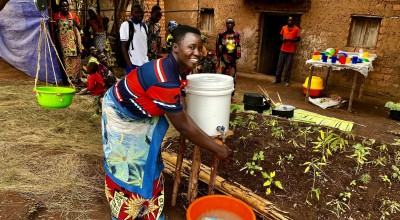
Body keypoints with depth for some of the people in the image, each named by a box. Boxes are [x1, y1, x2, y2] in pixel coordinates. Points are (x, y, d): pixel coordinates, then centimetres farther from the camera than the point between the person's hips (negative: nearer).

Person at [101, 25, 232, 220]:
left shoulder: (171, 67, -8)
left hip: (138, 114, 9)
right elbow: (183, 126, -29)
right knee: (125, 168, 6)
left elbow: (181, 114, 2)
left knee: (146, 161, 18)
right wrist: (217, 149, -19)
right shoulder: (165, 81, -37)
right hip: (120, 115, -9)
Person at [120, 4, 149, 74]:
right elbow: (123, 47, -6)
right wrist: (129, 65, -12)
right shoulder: (126, 25, -4)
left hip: (146, 63, 5)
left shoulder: (145, 26, 13)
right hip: (133, 64, -5)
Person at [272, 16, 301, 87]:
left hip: (291, 51, -3)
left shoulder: (296, 29, -3)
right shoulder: (284, 27, 7)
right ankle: (277, 79, 15)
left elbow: (298, 39, -3)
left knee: (288, 66, -2)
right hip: (283, 49, 3)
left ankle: (286, 81, 5)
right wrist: (282, 39, -6)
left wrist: (290, 40, -18)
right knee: (280, 65, 6)